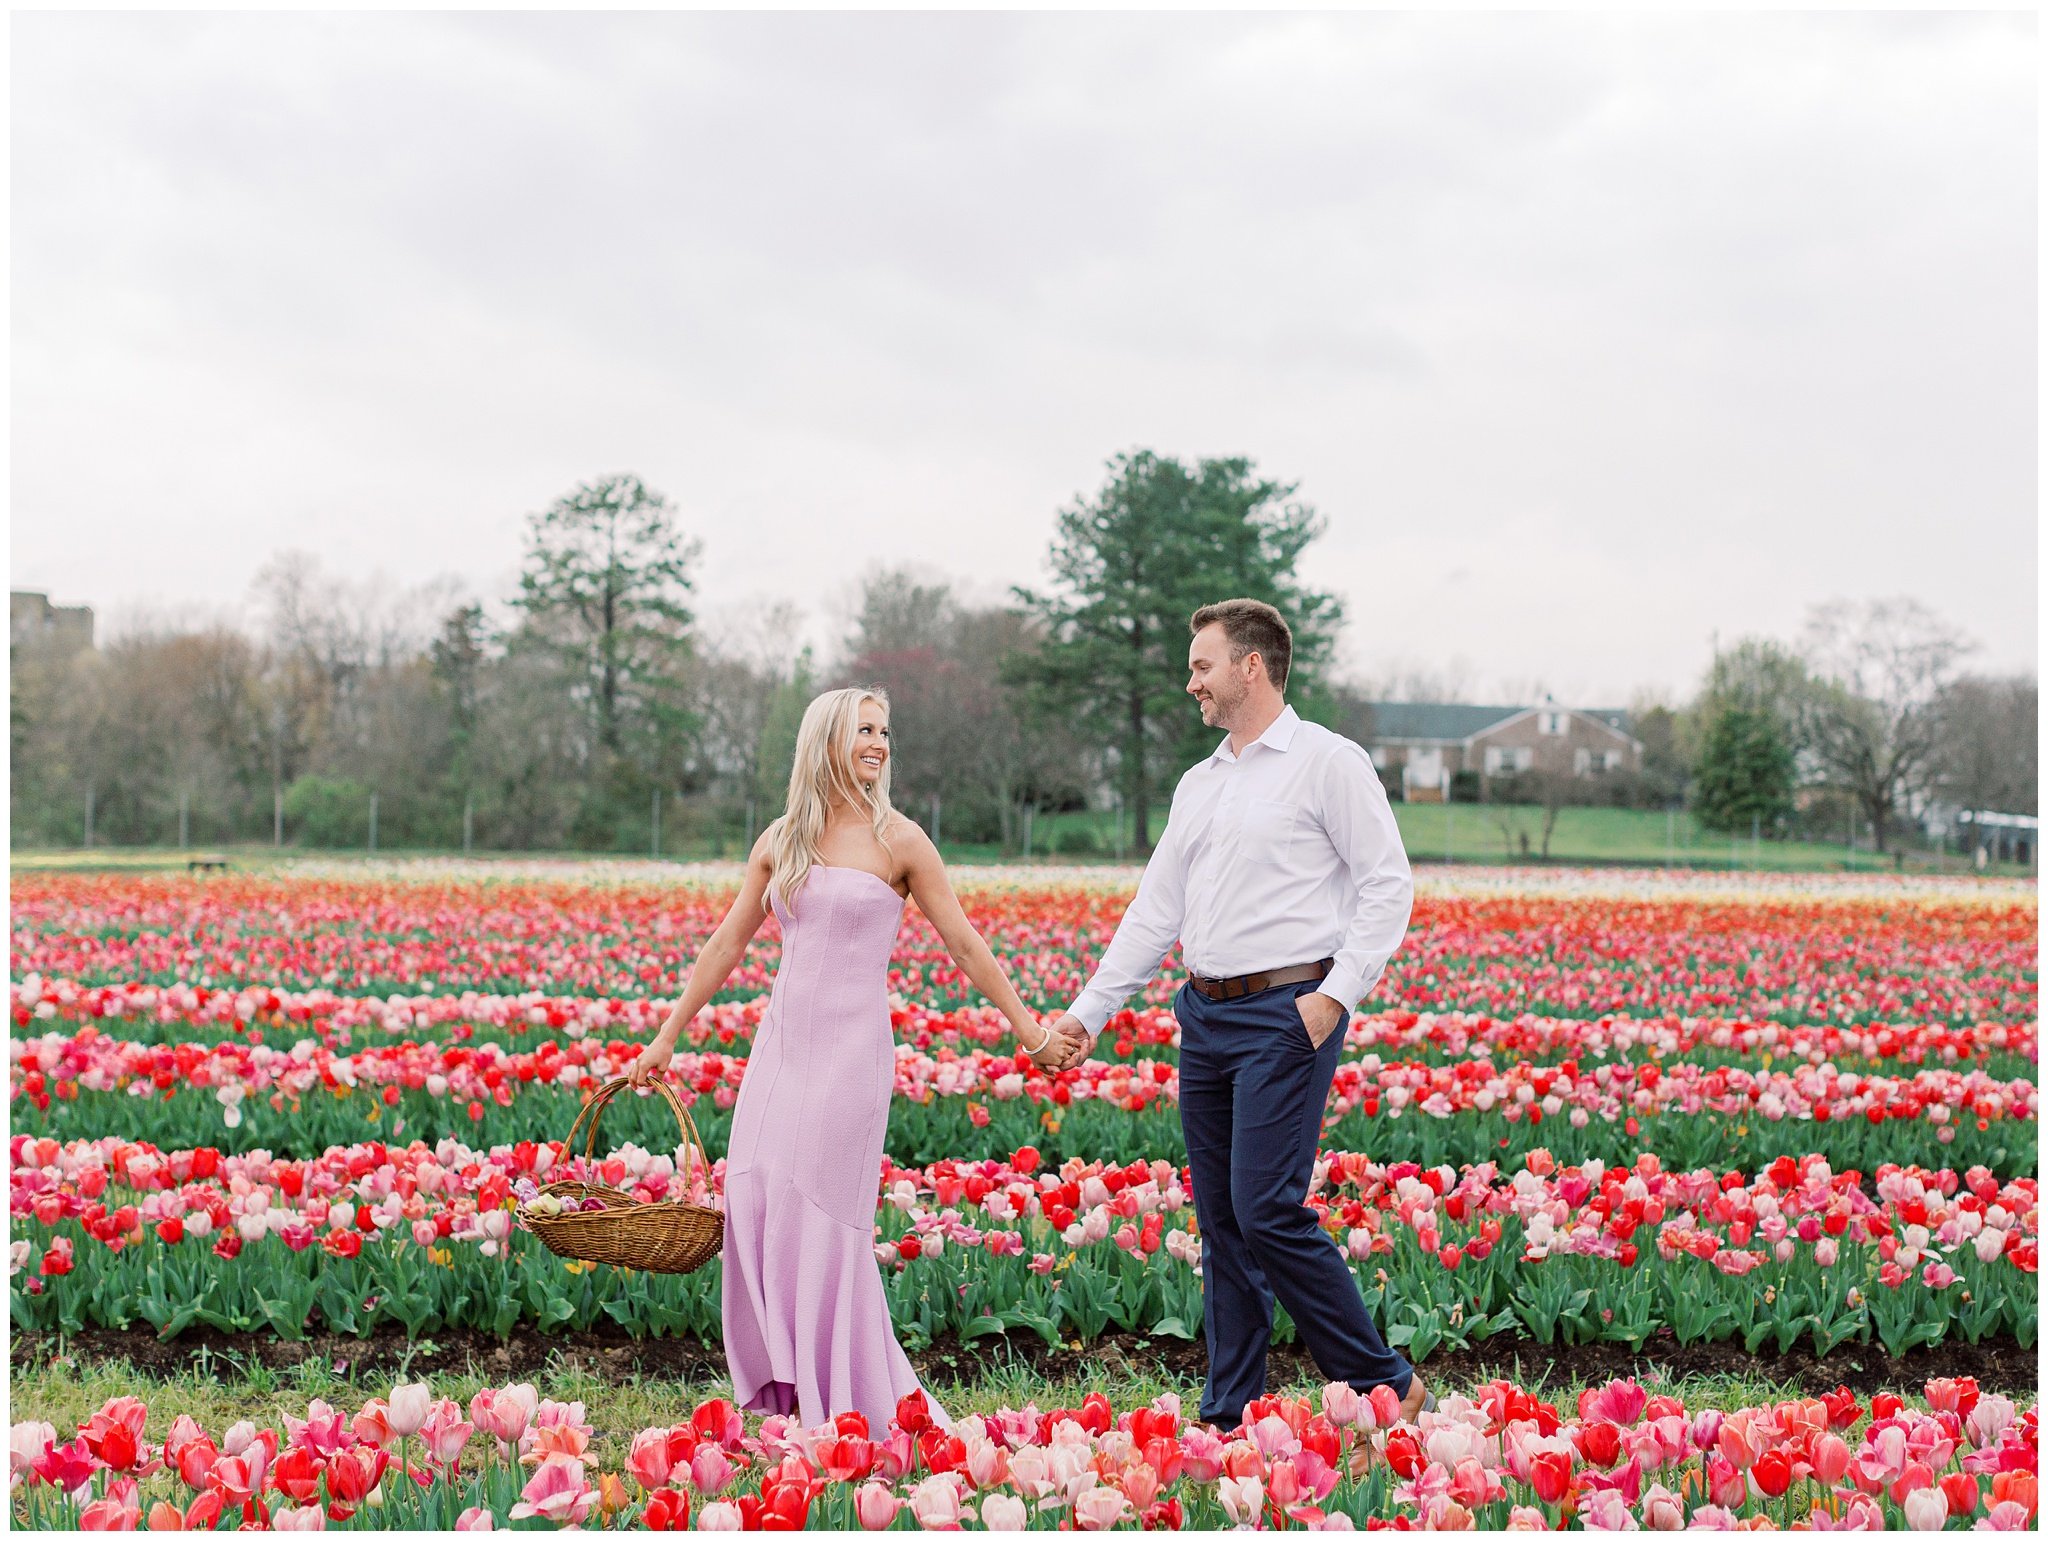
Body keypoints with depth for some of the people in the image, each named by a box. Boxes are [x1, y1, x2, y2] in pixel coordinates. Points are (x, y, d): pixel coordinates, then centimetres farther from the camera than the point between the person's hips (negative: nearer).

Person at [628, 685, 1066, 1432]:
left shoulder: (898, 840, -2)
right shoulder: (779, 841, 9)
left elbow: (964, 943, 2)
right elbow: (725, 944, 14)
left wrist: (1026, 1027, 2)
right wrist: (666, 1037, 14)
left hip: (852, 1043, -4)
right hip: (782, 1038, 5)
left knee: (823, 1216, -6)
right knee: (755, 1202, -2)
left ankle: (848, 1405, 6)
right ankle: (786, 1390, 10)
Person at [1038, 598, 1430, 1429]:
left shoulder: (1328, 762, -3)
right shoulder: (1198, 785, 18)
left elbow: (1388, 883, -7)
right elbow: (1154, 910, 20)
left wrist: (1338, 993, -16)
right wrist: (1087, 1013, 15)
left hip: (1287, 1012, -7)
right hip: (1205, 1014, 7)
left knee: (1267, 1212, -14)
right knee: (1222, 1223, 7)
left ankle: (1387, 1386, -2)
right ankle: (1228, 1417, 12)